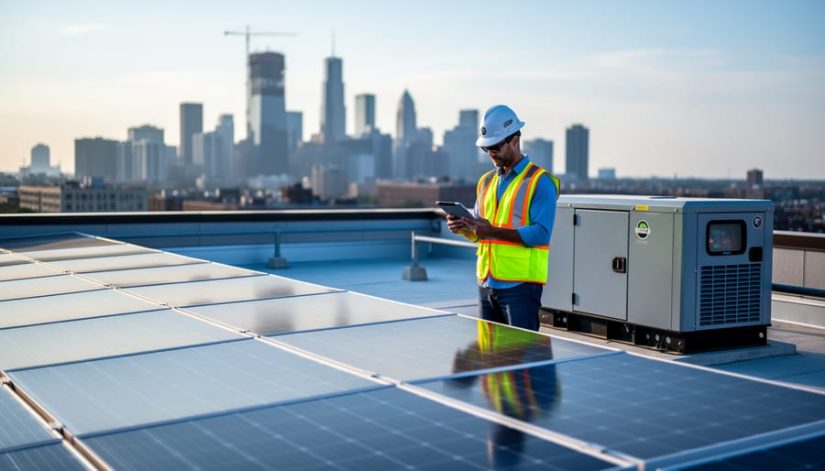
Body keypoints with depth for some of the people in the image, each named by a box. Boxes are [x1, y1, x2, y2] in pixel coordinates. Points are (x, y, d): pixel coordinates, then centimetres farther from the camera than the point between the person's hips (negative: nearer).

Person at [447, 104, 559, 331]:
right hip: (487, 284, 7)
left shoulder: (540, 181, -7)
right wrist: (463, 227, -3)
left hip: (520, 285, -7)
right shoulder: (486, 181, 15)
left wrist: (493, 230, -22)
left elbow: (541, 234, -16)